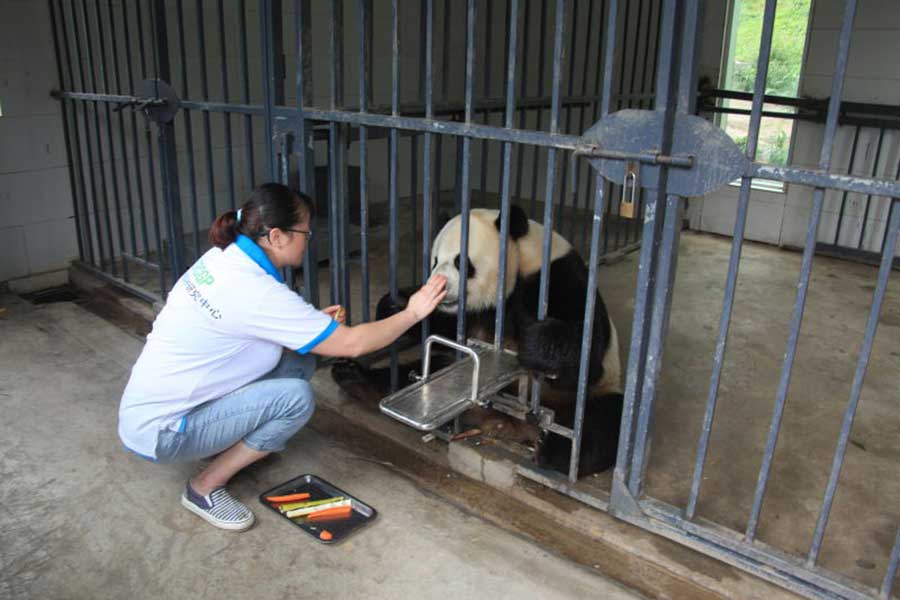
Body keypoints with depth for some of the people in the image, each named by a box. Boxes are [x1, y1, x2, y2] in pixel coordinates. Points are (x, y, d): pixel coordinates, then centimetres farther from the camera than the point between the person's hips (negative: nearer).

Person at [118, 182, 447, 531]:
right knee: (296, 397, -21)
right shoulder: (257, 293, -28)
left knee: (298, 362, -3)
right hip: (159, 432, -8)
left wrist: (314, 322, 0)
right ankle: (205, 488, -5)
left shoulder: (224, 257, -3)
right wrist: (413, 313, -8)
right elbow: (352, 343, -22)